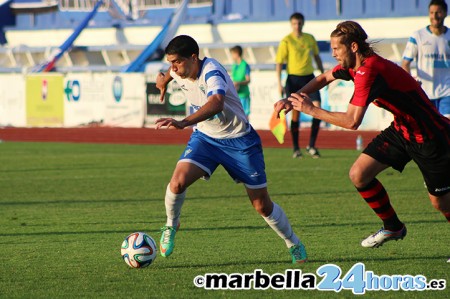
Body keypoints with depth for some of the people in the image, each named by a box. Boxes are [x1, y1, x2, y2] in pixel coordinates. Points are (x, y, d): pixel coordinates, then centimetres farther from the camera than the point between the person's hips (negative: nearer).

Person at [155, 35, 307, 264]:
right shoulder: (179, 71, -8)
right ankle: (171, 226, 6)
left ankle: (294, 245, 26)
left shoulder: (212, 72, -30)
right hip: (204, 137, 5)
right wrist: (164, 80, 44)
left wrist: (183, 123, -65)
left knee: (262, 205, 2)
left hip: (239, 140, -5)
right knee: (178, 182, -23)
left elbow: (216, 103, -51)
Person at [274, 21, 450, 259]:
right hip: (400, 129, 9)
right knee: (359, 174, -1)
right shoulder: (353, 65, -1)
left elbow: (352, 121, -34)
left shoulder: (368, 71, -29)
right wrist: (295, 99, 5)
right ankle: (392, 227, 17)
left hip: (428, 137, -9)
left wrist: (311, 110, -25)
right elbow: (324, 78, 19)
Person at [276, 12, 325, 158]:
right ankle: (296, 149, 9)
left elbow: (317, 57, 21)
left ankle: (311, 146, 0)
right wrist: (279, 83, -12)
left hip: (309, 78, 4)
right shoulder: (286, 41, -5)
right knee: (296, 113, -1)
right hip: (294, 79, -4)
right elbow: (279, 62, -5)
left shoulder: (310, 39, 8)